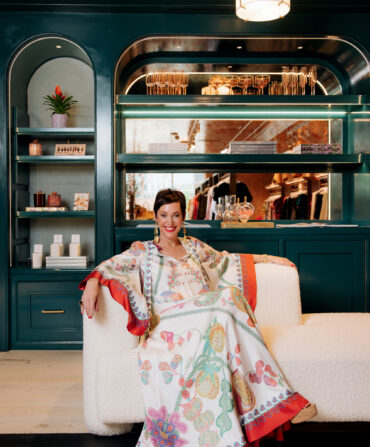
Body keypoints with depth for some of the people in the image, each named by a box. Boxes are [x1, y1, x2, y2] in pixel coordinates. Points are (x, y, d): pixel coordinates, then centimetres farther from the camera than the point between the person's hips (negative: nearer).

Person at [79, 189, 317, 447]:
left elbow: (224, 259, 35)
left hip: (207, 317, 4)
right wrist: (93, 282, -25)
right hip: (170, 326, -4)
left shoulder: (193, 246, 24)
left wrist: (268, 258, 35)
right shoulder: (143, 251, 11)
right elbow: (111, 266, -2)